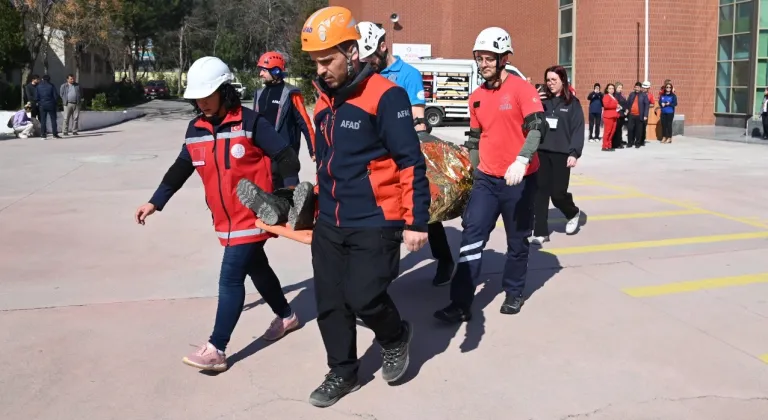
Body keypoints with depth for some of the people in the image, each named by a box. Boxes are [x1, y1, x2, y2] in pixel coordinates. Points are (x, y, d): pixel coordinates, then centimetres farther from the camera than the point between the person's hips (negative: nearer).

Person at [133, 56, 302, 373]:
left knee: (230, 279, -8)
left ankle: (216, 349, -1)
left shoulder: (249, 122, -15)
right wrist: (155, 202, 8)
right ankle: (286, 316, 41)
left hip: (252, 216, -7)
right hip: (225, 220, 7)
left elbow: (287, 158, -14)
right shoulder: (196, 129, 3)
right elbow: (181, 169, 12)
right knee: (256, 269, 20)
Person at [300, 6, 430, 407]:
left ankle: (395, 337, 22)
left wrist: (416, 222, -17)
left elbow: (410, 162, -15)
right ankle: (343, 373, 28)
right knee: (329, 303, 9)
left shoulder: (385, 95, -14)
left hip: (374, 224, -7)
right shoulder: (324, 101, 10)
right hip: (329, 224, 7)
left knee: (363, 297, -11)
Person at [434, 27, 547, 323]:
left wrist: (522, 160, -36)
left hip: (519, 179, -4)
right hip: (486, 178, 5)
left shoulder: (522, 89, -10)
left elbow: (538, 127, -21)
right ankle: (461, 304, -1)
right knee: (472, 236, -4)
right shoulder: (476, 97, 8)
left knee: (517, 240, 10)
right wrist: (470, 171, 17)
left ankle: (514, 293, 30)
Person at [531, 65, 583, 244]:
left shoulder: (572, 102, 2)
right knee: (540, 192, -1)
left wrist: (574, 153, -15)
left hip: (561, 154, -3)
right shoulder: (542, 100, 9)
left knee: (558, 193, -1)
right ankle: (540, 232, 4)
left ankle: (573, 213, 32)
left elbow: (578, 129, -4)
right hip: (541, 152, 3)